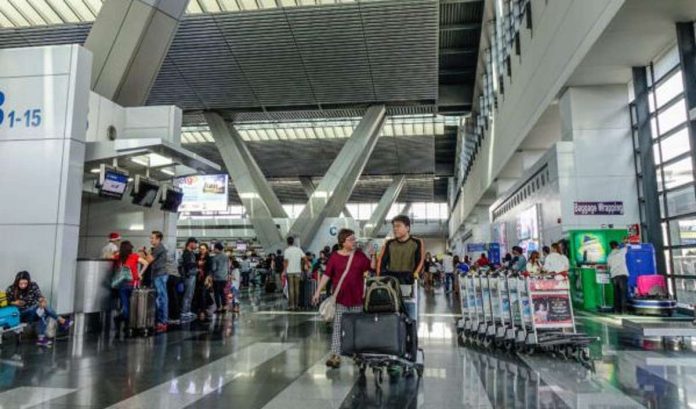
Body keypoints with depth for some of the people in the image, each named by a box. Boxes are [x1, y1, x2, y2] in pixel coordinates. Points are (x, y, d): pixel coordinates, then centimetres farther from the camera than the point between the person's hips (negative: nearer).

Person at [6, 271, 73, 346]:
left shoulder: (33, 286, -7)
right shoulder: (11, 290, -11)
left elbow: (39, 297, -15)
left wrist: (43, 301, -39)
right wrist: (14, 303, -24)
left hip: (33, 313, 5)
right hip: (21, 315, -5)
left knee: (43, 313, -26)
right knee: (41, 307, -28)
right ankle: (62, 321, -22)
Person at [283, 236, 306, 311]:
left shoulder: (287, 250, -7)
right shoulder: (298, 249, 4)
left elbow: (285, 262, -9)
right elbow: (304, 258, -1)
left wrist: (284, 271, -3)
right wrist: (301, 266, 11)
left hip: (289, 271, -3)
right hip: (297, 271, 3)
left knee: (291, 288, 0)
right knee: (297, 288, 9)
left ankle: (291, 305, -1)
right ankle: (296, 305, 13)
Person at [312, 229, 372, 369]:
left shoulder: (359, 254, 4)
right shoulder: (335, 257, -4)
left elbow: (371, 268, 9)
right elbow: (326, 275, -3)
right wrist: (317, 292, -6)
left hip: (357, 298, 3)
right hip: (340, 298, -2)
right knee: (338, 327, -4)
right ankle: (335, 355, -1)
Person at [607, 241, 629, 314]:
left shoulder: (609, 256, 18)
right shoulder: (621, 251, 8)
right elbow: (626, 247, 30)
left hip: (614, 276, 4)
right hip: (622, 274, -4)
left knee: (616, 294, 6)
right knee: (623, 293, -5)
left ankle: (617, 310, 3)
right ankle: (623, 309, -10)